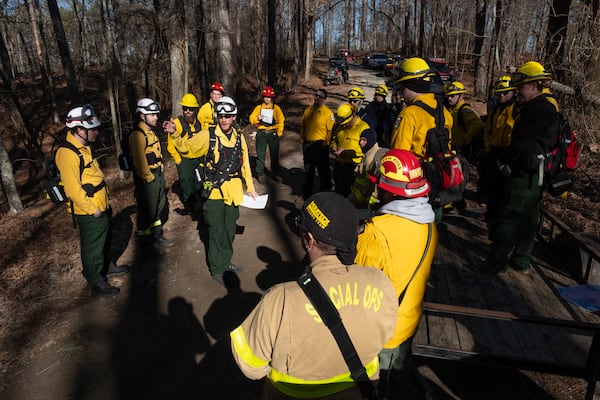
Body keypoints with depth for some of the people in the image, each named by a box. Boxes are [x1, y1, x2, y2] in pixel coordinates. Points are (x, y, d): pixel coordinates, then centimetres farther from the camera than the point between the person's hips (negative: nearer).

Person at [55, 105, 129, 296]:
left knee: (105, 240, 25)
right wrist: (92, 209, -20)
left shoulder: (83, 148, 8)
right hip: (89, 213, -10)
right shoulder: (68, 154, -24)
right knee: (92, 247, 6)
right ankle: (96, 281, 22)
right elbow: (73, 189, -26)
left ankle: (107, 266, 44)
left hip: (100, 207, 10)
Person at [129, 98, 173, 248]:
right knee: (147, 210, 3)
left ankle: (156, 235, 35)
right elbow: (140, 161, -24)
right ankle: (145, 238, 20)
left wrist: (161, 173, 14)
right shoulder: (138, 135, -19)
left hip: (158, 175, 10)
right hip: (147, 179, -10)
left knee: (159, 206, 20)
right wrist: (149, 178, -16)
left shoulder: (151, 131, 14)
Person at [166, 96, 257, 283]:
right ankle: (217, 268, 20)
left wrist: (250, 188, 9)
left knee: (230, 229, 18)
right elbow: (185, 146, -7)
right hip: (215, 191, -4)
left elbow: (245, 165, 8)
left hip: (234, 192, 4)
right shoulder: (208, 135, -8)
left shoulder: (239, 138, 3)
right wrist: (174, 134, -26)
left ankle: (226, 261, 37)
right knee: (217, 231, 3)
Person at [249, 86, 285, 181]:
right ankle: (260, 174, 8)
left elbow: (281, 121, 4)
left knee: (274, 155, 7)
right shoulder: (258, 107, 8)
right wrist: (258, 118, -16)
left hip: (273, 134, 0)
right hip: (261, 133, 0)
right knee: (260, 155, -1)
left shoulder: (276, 108, 6)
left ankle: (274, 174, 19)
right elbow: (251, 119, 4)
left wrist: (279, 133, -4)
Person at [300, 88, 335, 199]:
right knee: (308, 170, 19)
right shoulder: (308, 110, 7)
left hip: (320, 145, -6)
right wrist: (302, 138, 12)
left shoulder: (328, 113, -11)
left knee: (323, 171, 1)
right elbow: (303, 125, 16)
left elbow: (331, 130, -13)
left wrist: (326, 143, -13)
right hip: (307, 144, 6)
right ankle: (306, 192, 34)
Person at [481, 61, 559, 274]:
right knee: (527, 218, 16)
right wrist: (506, 157, 3)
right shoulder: (544, 108, 16)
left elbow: (523, 143, -21)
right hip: (535, 175, 11)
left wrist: (503, 158, -7)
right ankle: (522, 261, 27)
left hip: (523, 175, -10)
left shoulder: (539, 110, -17)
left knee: (509, 217, -3)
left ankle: (498, 260, 6)